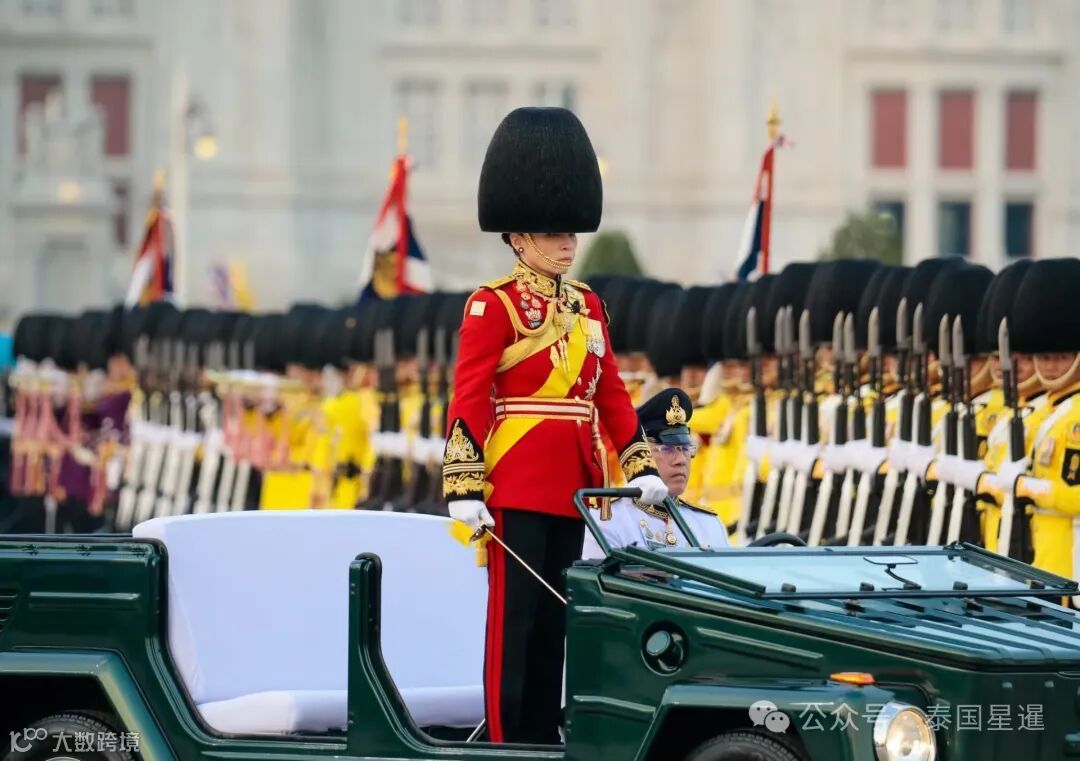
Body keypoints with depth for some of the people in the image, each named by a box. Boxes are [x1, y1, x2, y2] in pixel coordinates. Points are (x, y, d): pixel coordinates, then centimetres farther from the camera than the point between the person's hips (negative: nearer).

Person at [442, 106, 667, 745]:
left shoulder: (588, 307, 14)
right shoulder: (493, 307, -6)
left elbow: (612, 394, 15)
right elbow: (468, 402, -11)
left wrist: (642, 469, 7)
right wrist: (465, 490, -17)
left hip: (574, 488, 7)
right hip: (516, 487, -6)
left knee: (555, 615, 10)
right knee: (514, 614, -4)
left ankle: (545, 735, 15)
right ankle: (508, 740, -1)